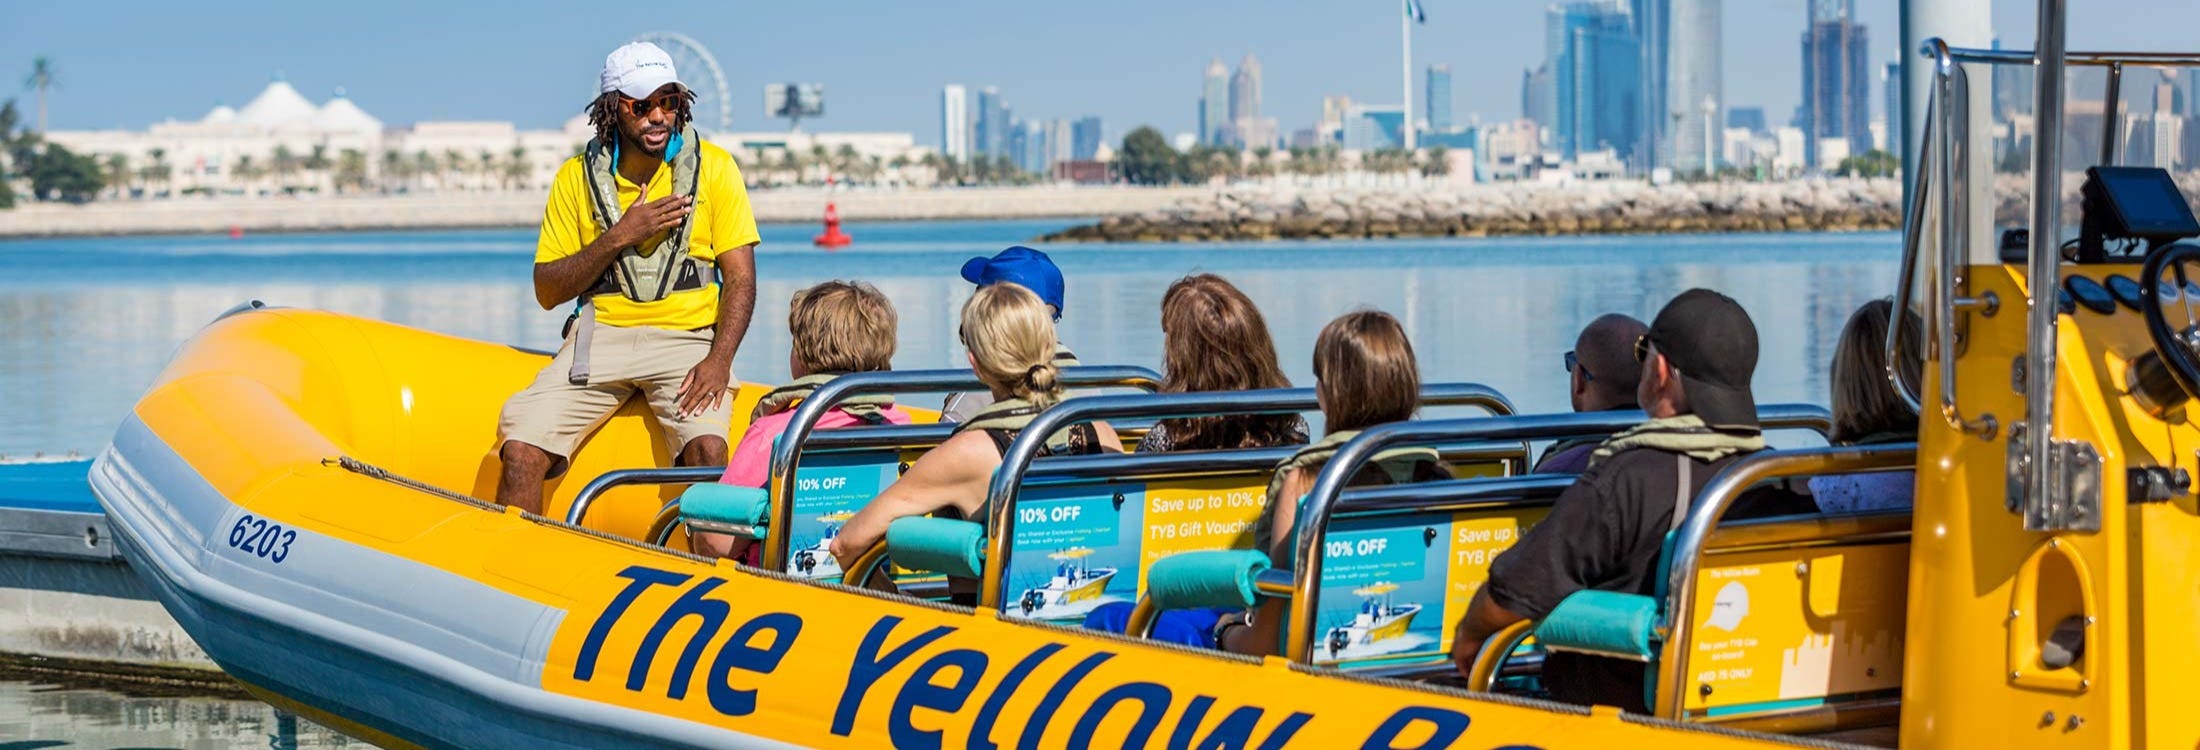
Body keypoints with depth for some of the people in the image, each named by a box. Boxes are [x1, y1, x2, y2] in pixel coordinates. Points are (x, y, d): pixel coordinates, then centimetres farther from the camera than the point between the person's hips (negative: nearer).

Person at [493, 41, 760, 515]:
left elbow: (740, 278, 0)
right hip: (601, 333, 2)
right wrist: (619, 238, -10)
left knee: (707, 448, -31)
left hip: (686, 338, -2)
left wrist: (719, 359, -17)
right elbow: (547, 292, 5)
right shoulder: (577, 178, 6)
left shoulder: (714, 168, 3)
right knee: (521, 450, -19)